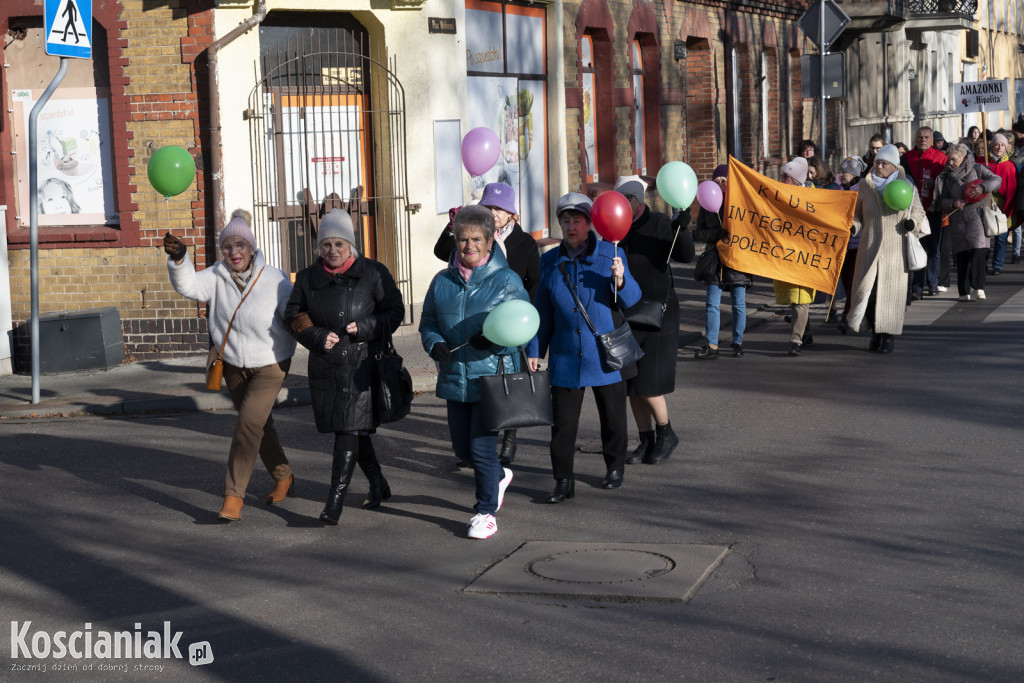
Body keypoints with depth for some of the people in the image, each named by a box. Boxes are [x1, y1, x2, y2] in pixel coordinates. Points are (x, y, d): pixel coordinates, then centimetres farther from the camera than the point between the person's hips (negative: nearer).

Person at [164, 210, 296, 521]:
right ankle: (284, 477, 41)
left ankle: (233, 496, -10)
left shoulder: (275, 281, -18)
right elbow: (188, 286, -26)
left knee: (248, 425, -16)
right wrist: (179, 258, -43)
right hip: (233, 366, 5)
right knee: (259, 425, 19)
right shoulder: (217, 276, -11)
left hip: (269, 367, -5)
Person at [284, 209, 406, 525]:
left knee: (350, 428, -12)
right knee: (354, 429, 12)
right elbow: (293, 316, 9)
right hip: (326, 366, 4)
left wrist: (364, 328, -15)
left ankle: (335, 501, -12)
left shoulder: (373, 273, -2)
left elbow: (395, 311, 0)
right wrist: (318, 336, -8)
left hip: (363, 365, -4)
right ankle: (378, 484, 32)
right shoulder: (308, 278, 7)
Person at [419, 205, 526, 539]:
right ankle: (498, 476, 44)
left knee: (482, 447, -6)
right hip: (454, 378, 5)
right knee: (462, 448, 14)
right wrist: (435, 344, -8)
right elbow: (427, 323, 14)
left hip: (492, 377, -5)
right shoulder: (442, 282, 8)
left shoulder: (507, 280, -4)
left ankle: (486, 511, 12)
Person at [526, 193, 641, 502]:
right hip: (565, 357, 2)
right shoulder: (549, 262, 5)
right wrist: (534, 350, 9)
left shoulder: (610, 254, -3)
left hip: (605, 355, -1)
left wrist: (621, 279, -27)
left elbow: (632, 300, -7)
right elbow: (543, 312, 11)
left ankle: (615, 468, 31)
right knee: (562, 421, -1)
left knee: (612, 415, 11)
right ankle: (564, 480, 7)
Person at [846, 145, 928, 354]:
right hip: (870, 247, 1)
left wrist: (912, 222, -11)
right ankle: (875, 330, 15)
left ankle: (889, 336, 9)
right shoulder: (865, 185, 5)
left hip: (895, 249, -1)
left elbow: (918, 211, 10)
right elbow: (857, 212, 14)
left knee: (891, 290, -1)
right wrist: (853, 226, -6)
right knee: (867, 289, -5)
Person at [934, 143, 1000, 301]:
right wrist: (953, 204, -10)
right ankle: (964, 292, 6)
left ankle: (978, 287, -12)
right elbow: (942, 200, 11)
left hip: (976, 218, -3)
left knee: (978, 251, -17)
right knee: (961, 256, 1)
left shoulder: (977, 169, 4)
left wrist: (982, 187, -21)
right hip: (957, 221, 3)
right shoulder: (947, 176, 13)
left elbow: (997, 180, -4)